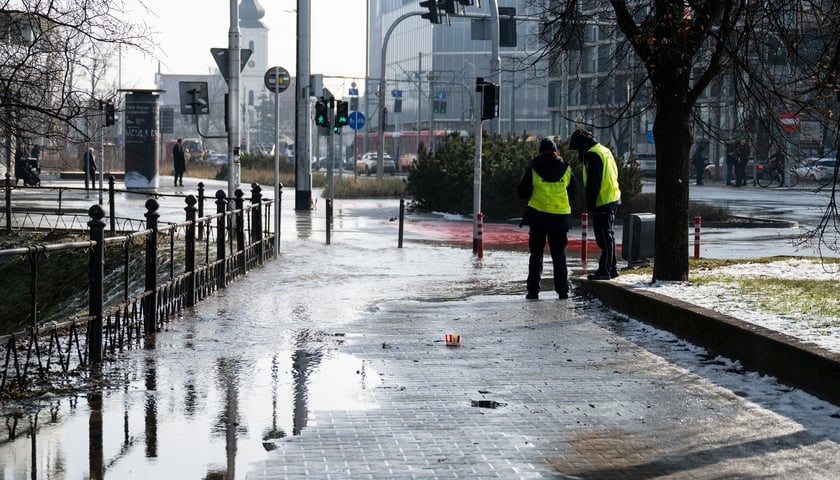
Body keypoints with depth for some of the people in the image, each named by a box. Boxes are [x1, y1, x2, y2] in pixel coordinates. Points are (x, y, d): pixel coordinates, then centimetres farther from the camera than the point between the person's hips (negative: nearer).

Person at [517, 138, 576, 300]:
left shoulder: (533, 168, -4)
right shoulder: (566, 169, 3)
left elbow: (522, 193, -1)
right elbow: (572, 194, 12)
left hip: (538, 216, -2)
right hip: (560, 216, 2)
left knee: (536, 254, 6)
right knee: (559, 254, 10)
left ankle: (533, 290, 2)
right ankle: (562, 291, 7)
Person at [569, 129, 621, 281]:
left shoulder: (592, 155, -14)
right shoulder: (604, 150, 17)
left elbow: (593, 183, -19)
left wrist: (590, 204, -17)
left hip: (602, 202, -10)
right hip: (612, 200, 10)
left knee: (604, 238, -6)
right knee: (608, 236, 16)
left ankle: (604, 271, -3)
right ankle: (611, 269, 21)